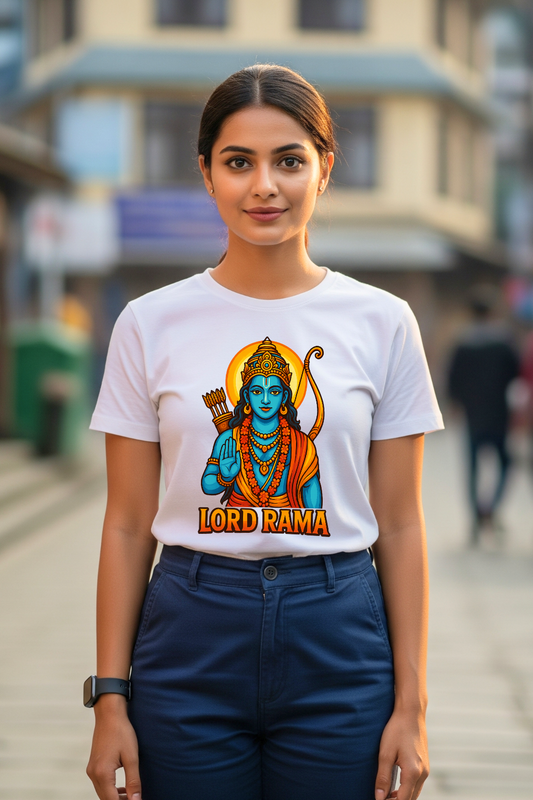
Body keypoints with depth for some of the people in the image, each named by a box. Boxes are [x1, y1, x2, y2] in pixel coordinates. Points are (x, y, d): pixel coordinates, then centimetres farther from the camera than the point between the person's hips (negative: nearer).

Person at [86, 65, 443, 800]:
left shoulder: (382, 322, 0)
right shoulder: (152, 324, 0)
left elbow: (399, 525, 2)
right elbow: (128, 525, 3)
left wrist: (411, 706, -1)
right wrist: (110, 698, -1)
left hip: (338, 637, 0)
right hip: (191, 634, 0)